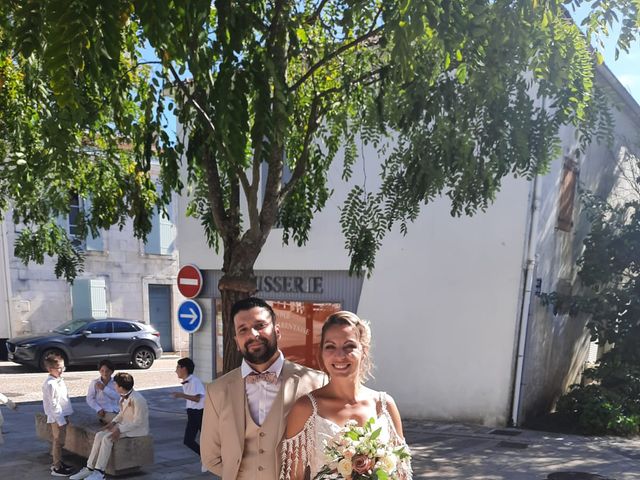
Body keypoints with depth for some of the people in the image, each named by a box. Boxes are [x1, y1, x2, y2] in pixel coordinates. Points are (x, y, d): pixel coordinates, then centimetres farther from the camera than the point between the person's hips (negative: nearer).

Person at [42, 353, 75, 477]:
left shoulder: (59, 380, 7)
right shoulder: (50, 384, -21)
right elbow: (53, 404, -21)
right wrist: (61, 420, -20)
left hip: (63, 416, 9)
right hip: (57, 417, -9)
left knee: (57, 440, 18)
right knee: (58, 441, -1)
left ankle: (57, 462, 30)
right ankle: (56, 468, 8)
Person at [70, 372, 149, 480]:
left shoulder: (137, 399, -26)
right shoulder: (124, 395, 2)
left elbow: (138, 421, -23)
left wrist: (120, 430, -25)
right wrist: (113, 422, 0)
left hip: (137, 429, -9)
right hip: (124, 424, 9)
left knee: (107, 439, -24)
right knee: (99, 435, -8)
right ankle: (89, 468, -2)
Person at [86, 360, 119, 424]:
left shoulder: (115, 383, 3)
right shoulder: (95, 383, -1)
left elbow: (117, 396, -12)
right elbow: (89, 399, -2)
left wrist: (104, 388, -20)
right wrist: (99, 409, -13)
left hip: (116, 410, 4)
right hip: (104, 412, -4)